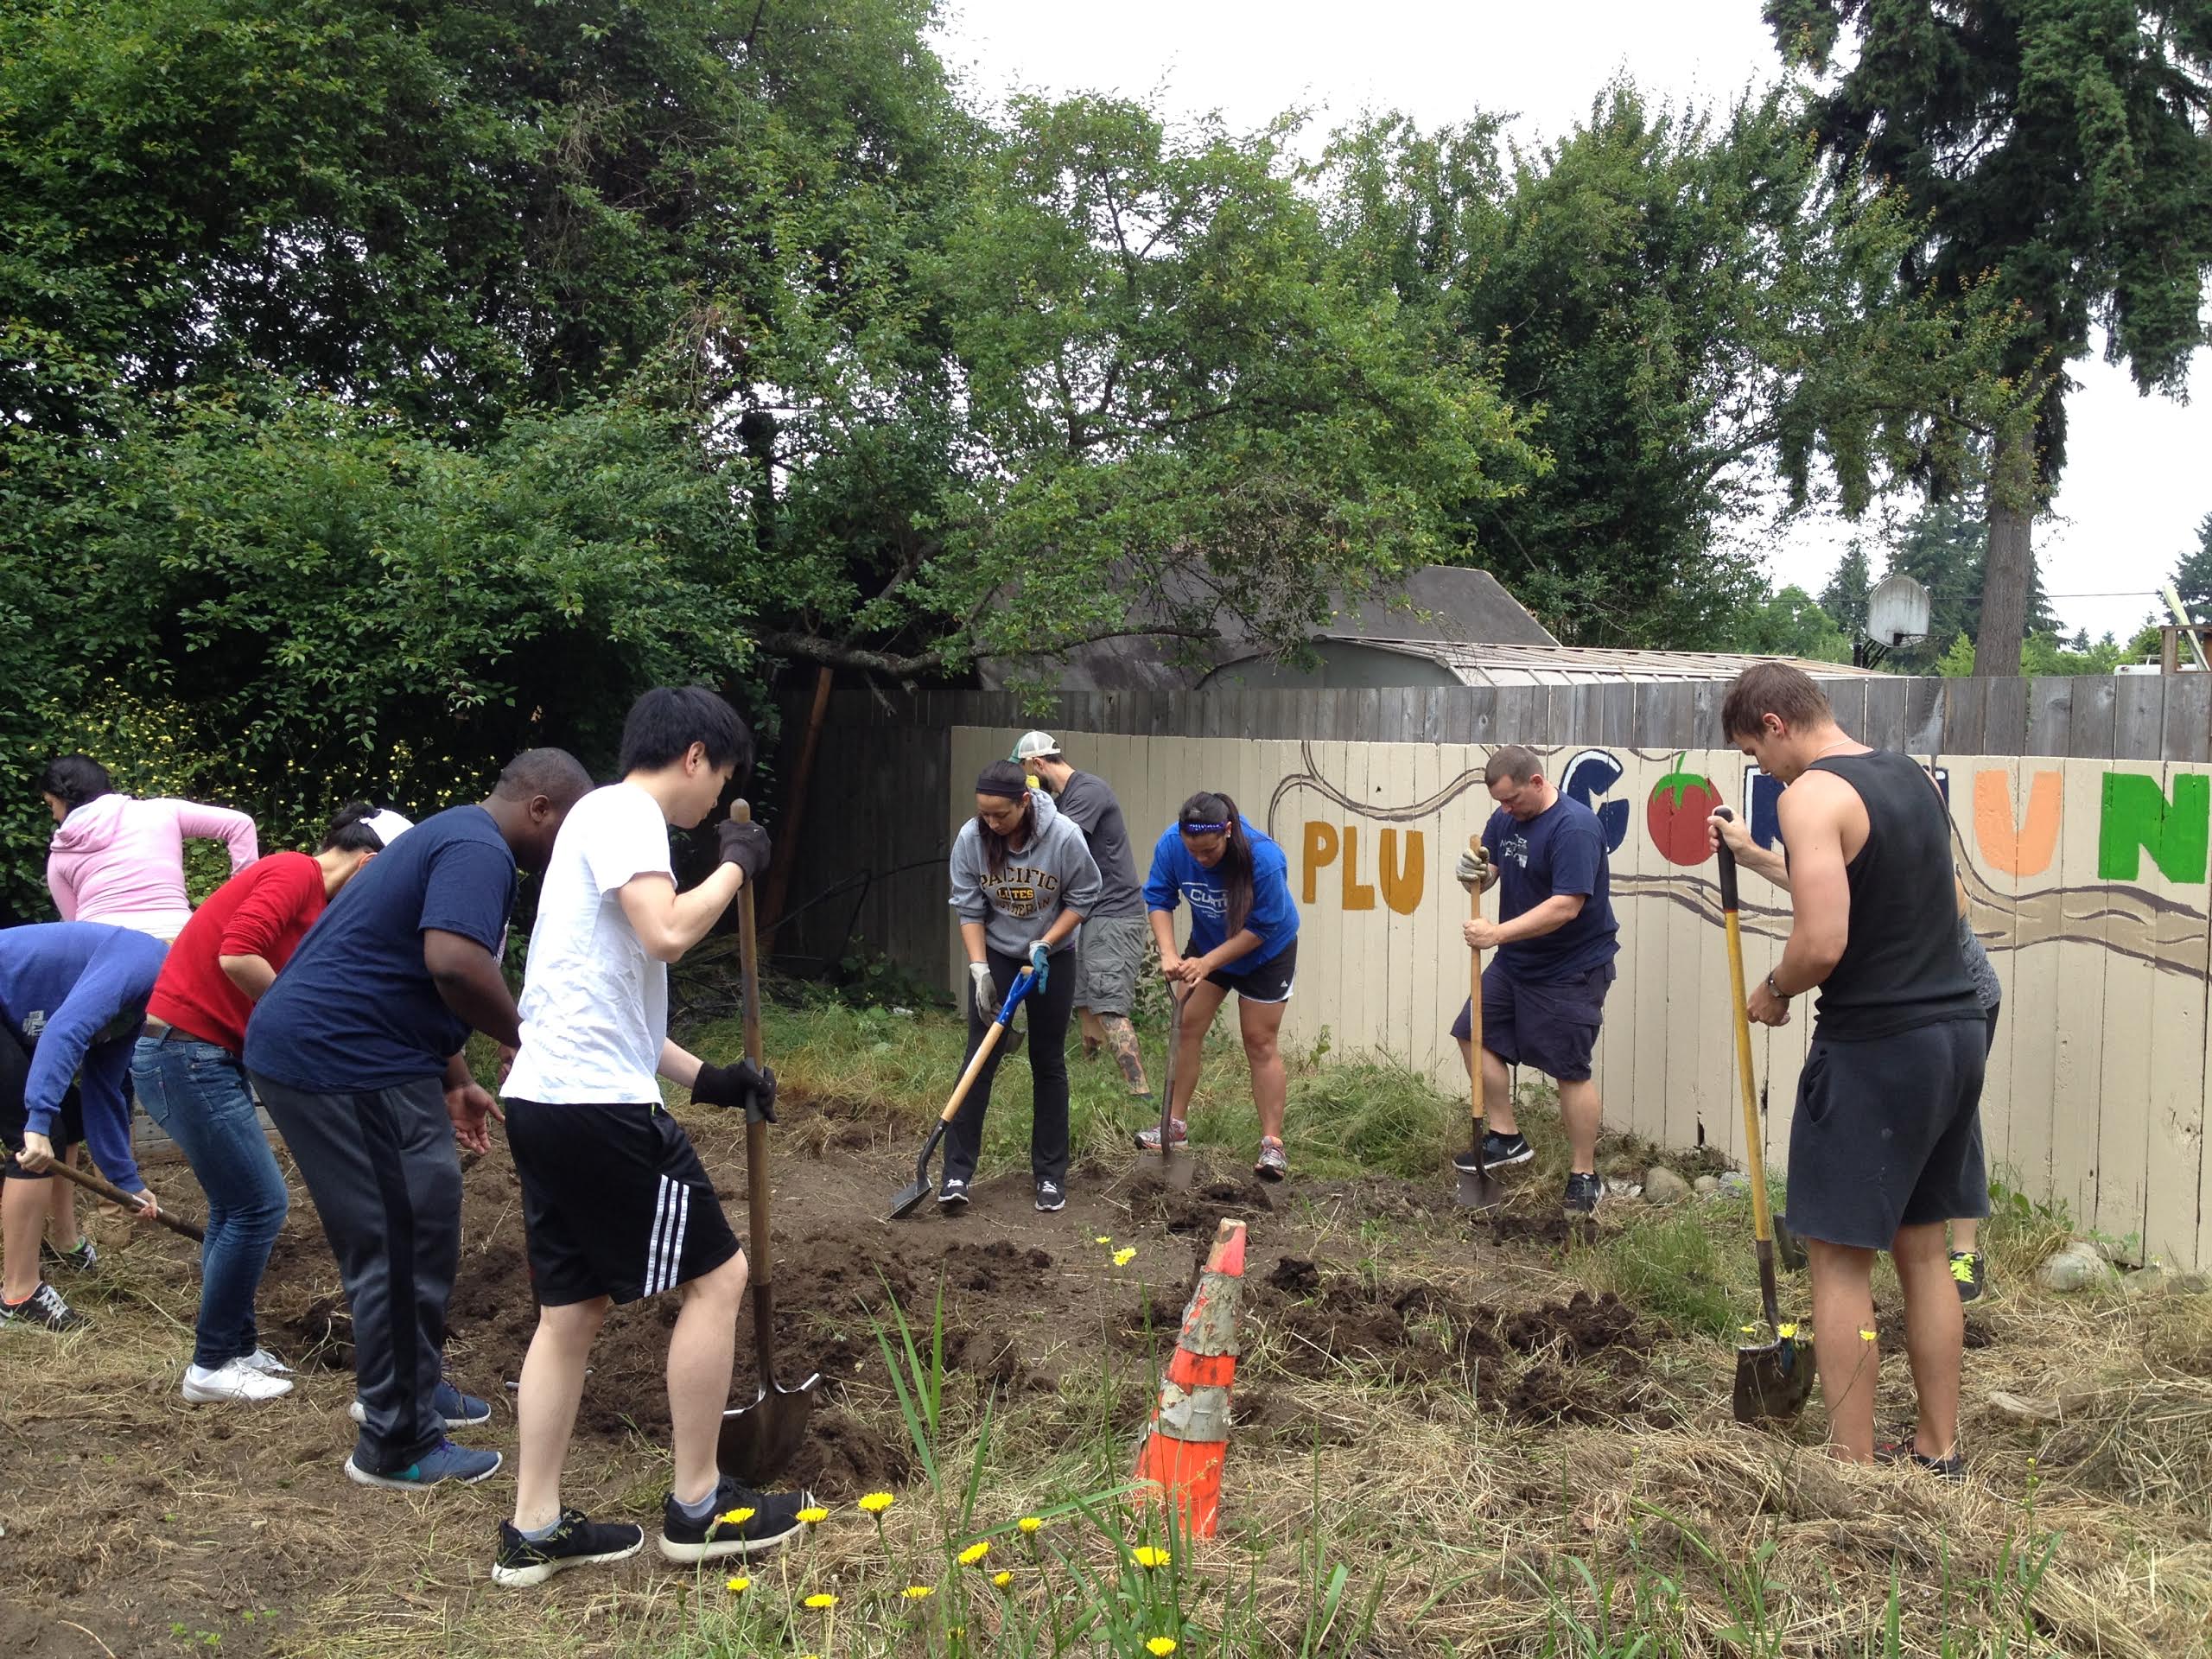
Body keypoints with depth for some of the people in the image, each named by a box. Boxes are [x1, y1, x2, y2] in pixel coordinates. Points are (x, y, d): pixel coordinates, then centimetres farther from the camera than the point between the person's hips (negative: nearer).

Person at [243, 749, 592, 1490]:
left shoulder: (455, 838, 21)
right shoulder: (478, 852, -14)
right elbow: (455, 962, -30)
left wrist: (456, 1081, 30)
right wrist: (522, 1040, -14)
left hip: (305, 1043, 11)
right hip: (345, 1064, -11)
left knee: (404, 1236, 23)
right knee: (407, 1248, -3)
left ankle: (405, 1383, 38)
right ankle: (397, 1444, 6)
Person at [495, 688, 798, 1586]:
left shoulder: (606, 819, 21)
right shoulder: (625, 812, -8)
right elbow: (665, 933, -26)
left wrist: (707, 1077, 17)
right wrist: (735, 866, -9)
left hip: (544, 1100, 10)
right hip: (600, 1103, -10)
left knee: (574, 1305, 14)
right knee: (716, 1274, 1)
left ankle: (533, 1530, 19)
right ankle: (698, 1506, 11)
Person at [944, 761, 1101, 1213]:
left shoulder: (1064, 836, -23)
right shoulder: (970, 839, -18)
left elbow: (1082, 899, -10)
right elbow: (969, 909, -10)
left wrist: (1044, 943, -19)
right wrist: (979, 968, -17)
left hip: (1052, 958, -1)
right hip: (994, 955, 1)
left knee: (1048, 1064, 6)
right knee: (979, 1060, -4)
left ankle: (1051, 1175, 15)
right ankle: (957, 1173, -1)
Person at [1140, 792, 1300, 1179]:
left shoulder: (1265, 858, -37)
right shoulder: (1171, 843, -26)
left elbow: (1261, 928, -29)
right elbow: (1158, 898, -14)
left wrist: (1208, 963, -33)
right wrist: (1168, 953, -28)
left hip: (1266, 953, -4)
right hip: (1207, 944, 4)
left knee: (1259, 1042, -4)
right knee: (1188, 1027, 3)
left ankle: (1272, 1143, 1)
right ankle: (1176, 1124, 15)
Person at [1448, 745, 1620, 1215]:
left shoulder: (1574, 827, -23)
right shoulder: (1505, 818, 4)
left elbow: (1566, 906, -29)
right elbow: (1489, 872, 11)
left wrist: (1499, 933, -31)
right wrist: (1475, 873, -14)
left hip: (1571, 970, -9)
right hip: (1514, 962, 9)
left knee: (1571, 1070, -4)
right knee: (1474, 1034, 9)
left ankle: (1584, 1177, 8)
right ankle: (1506, 1137, 21)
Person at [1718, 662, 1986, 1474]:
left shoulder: (1812, 796, -15)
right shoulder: (1911, 775, 11)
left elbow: (1821, 943, -24)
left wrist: (1773, 992, -4)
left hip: (1871, 1048, -9)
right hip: (1956, 1030, 9)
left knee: (1839, 1257, 1)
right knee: (1923, 1248, 16)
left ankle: (1853, 1466, 6)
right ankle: (1939, 1451, 25)